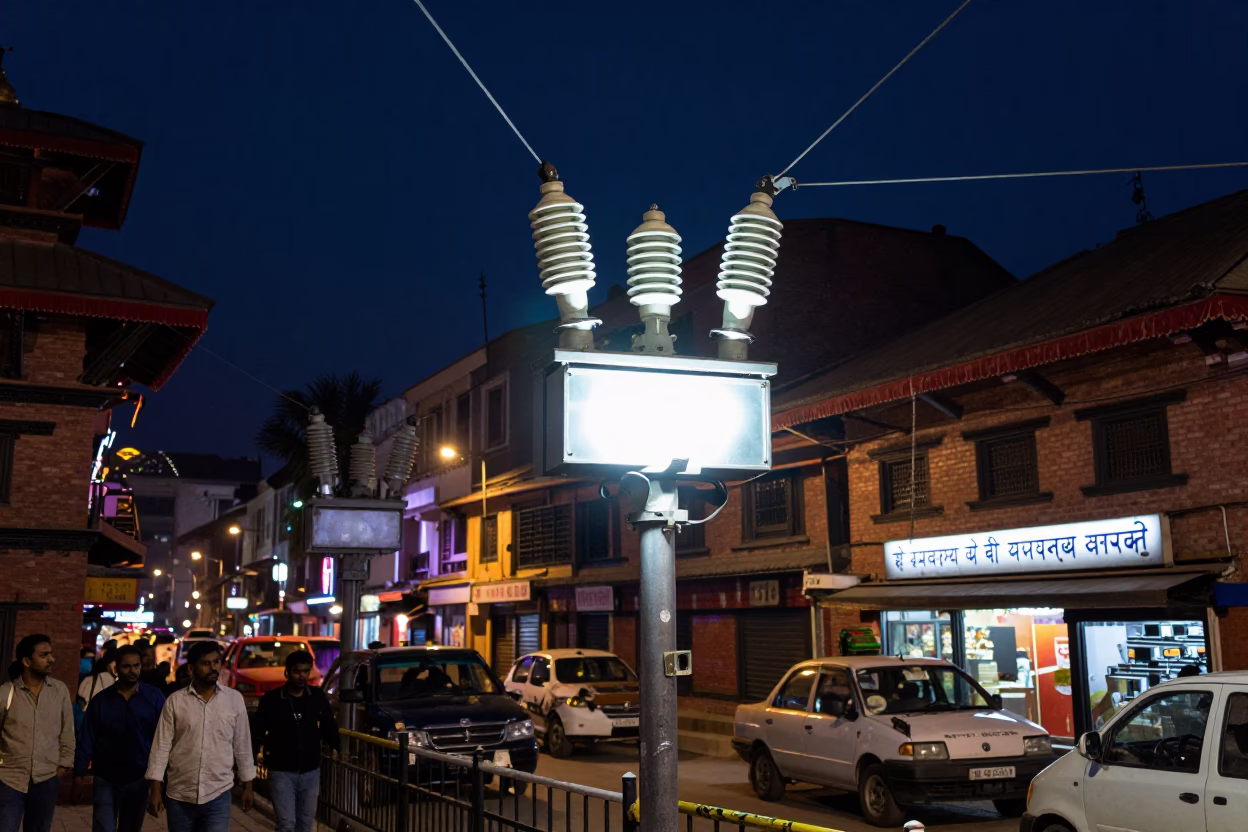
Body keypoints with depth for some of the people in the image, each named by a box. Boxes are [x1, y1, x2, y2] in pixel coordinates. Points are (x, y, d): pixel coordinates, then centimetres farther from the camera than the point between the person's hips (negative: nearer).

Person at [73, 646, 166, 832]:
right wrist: (79, 773, -5)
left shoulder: (155, 698, -4)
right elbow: (87, 739, 0)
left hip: (139, 779, 1)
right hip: (106, 779, 0)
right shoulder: (100, 700, -1)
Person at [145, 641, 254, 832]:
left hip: (218, 795, -1)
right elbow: (161, 746, -2)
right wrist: (155, 790, -5)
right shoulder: (175, 701, -4)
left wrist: (247, 786, 8)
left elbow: (242, 746, 6)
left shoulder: (234, 699, -1)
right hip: (179, 796, 1)